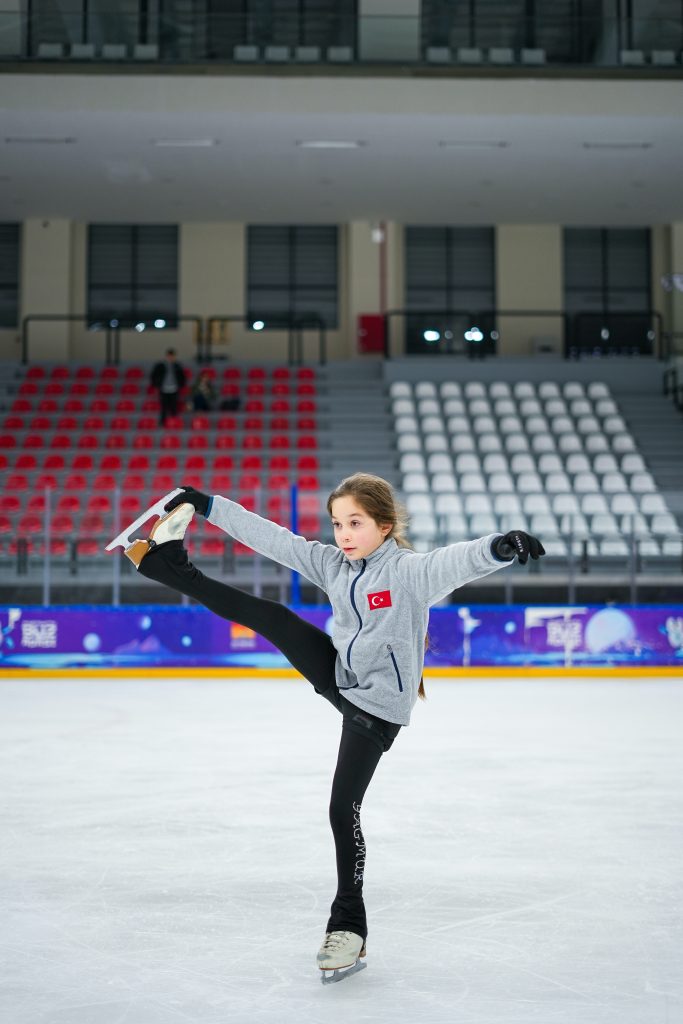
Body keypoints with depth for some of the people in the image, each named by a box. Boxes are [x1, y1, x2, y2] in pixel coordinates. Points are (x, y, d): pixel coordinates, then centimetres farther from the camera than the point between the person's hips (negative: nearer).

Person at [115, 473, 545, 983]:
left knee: (344, 808, -7)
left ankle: (349, 928, 7)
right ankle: (169, 562, 22)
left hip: (377, 706, -6)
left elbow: (457, 561, -40)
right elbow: (272, 537, 2)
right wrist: (207, 505, 4)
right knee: (269, 616, 3)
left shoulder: (409, 570, -21)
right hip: (338, 676, 6)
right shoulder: (332, 563, -2)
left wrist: (502, 546, -60)